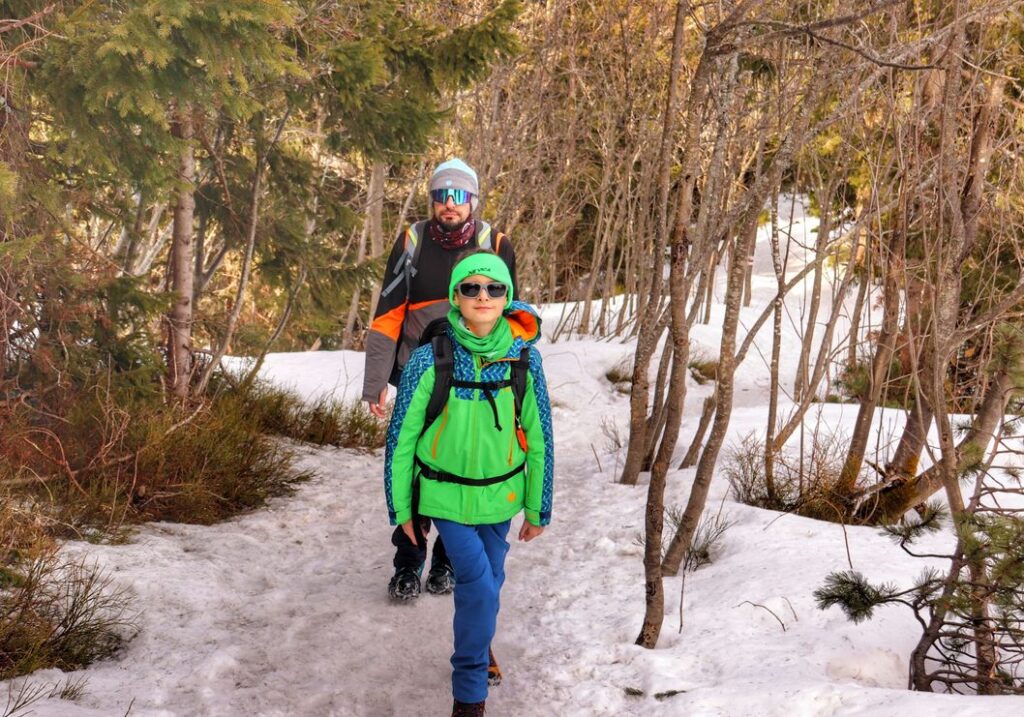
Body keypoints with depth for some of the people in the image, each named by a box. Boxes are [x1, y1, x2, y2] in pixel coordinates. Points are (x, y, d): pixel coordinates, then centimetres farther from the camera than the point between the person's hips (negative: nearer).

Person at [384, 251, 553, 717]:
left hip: (499, 494, 3)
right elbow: (401, 436, -7)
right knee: (479, 585, -12)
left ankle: (477, 641, 49)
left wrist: (537, 507, 4)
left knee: (487, 581, 16)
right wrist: (401, 507, -1)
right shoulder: (430, 360, -18)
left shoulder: (523, 357, -12)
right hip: (447, 495, -2)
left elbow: (538, 435, -2)